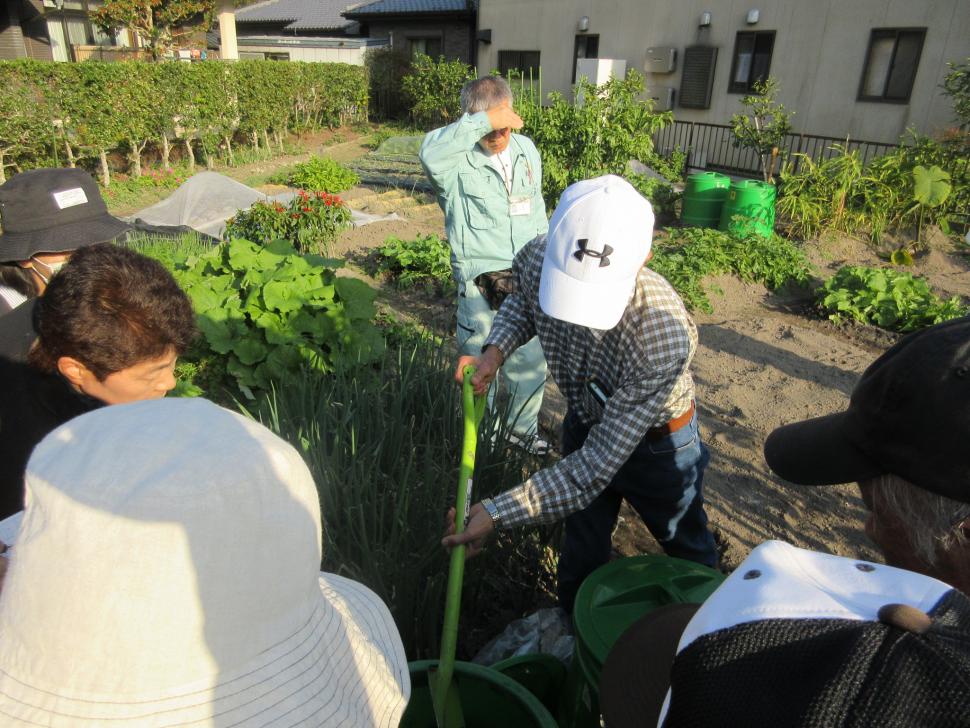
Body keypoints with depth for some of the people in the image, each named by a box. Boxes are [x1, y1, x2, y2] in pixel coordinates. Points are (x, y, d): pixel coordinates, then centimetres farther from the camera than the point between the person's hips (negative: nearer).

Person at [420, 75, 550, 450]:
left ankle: (523, 428, 41)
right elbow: (430, 152, -40)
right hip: (481, 284, -5)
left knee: (532, 363, 18)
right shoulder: (456, 160, -13)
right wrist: (484, 121, -39)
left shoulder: (526, 149, 6)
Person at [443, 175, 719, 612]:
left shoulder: (664, 340, -44)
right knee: (581, 548, 24)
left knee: (686, 548, 25)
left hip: (654, 441, -3)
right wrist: (494, 351, -20)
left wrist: (498, 513, -35)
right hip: (583, 423, 4)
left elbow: (596, 466, -36)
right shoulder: (538, 259, -29)